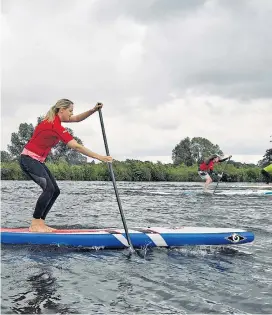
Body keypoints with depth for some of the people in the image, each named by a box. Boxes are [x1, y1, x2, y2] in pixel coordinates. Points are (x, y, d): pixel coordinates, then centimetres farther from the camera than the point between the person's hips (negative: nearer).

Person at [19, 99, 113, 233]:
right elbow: (76, 147, -27)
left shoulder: (55, 119, 6)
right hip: (29, 160, -10)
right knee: (49, 189, -21)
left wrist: (94, 110, -6)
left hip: (37, 161, 10)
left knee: (55, 191, 4)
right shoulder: (55, 126, -22)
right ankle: (34, 224, -14)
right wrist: (100, 157, -27)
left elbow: (77, 119, 11)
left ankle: (40, 222, 7)